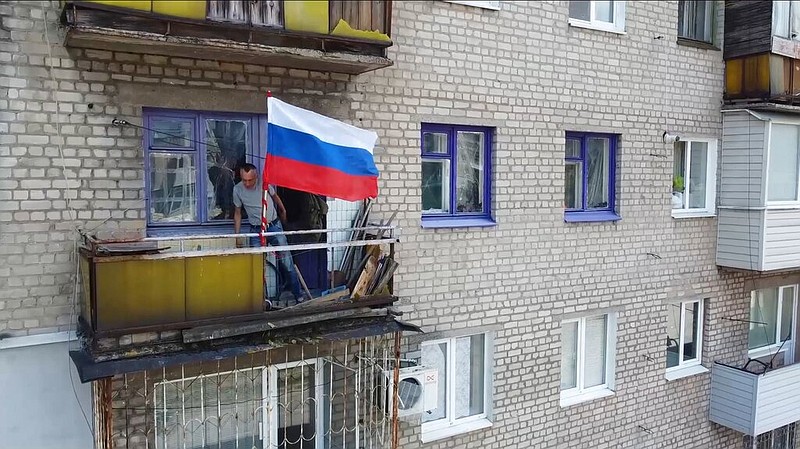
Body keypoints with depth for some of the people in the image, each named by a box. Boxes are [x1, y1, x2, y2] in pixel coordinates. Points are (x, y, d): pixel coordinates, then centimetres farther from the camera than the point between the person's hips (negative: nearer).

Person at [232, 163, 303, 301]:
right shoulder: (237, 189, -7)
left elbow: (275, 196, 12)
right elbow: (237, 213, 5)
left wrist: (283, 211, 27)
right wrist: (237, 236, 5)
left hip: (274, 226, 0)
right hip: (256, 231, 0)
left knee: (286, 262, -1)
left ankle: (297, 294, 9)